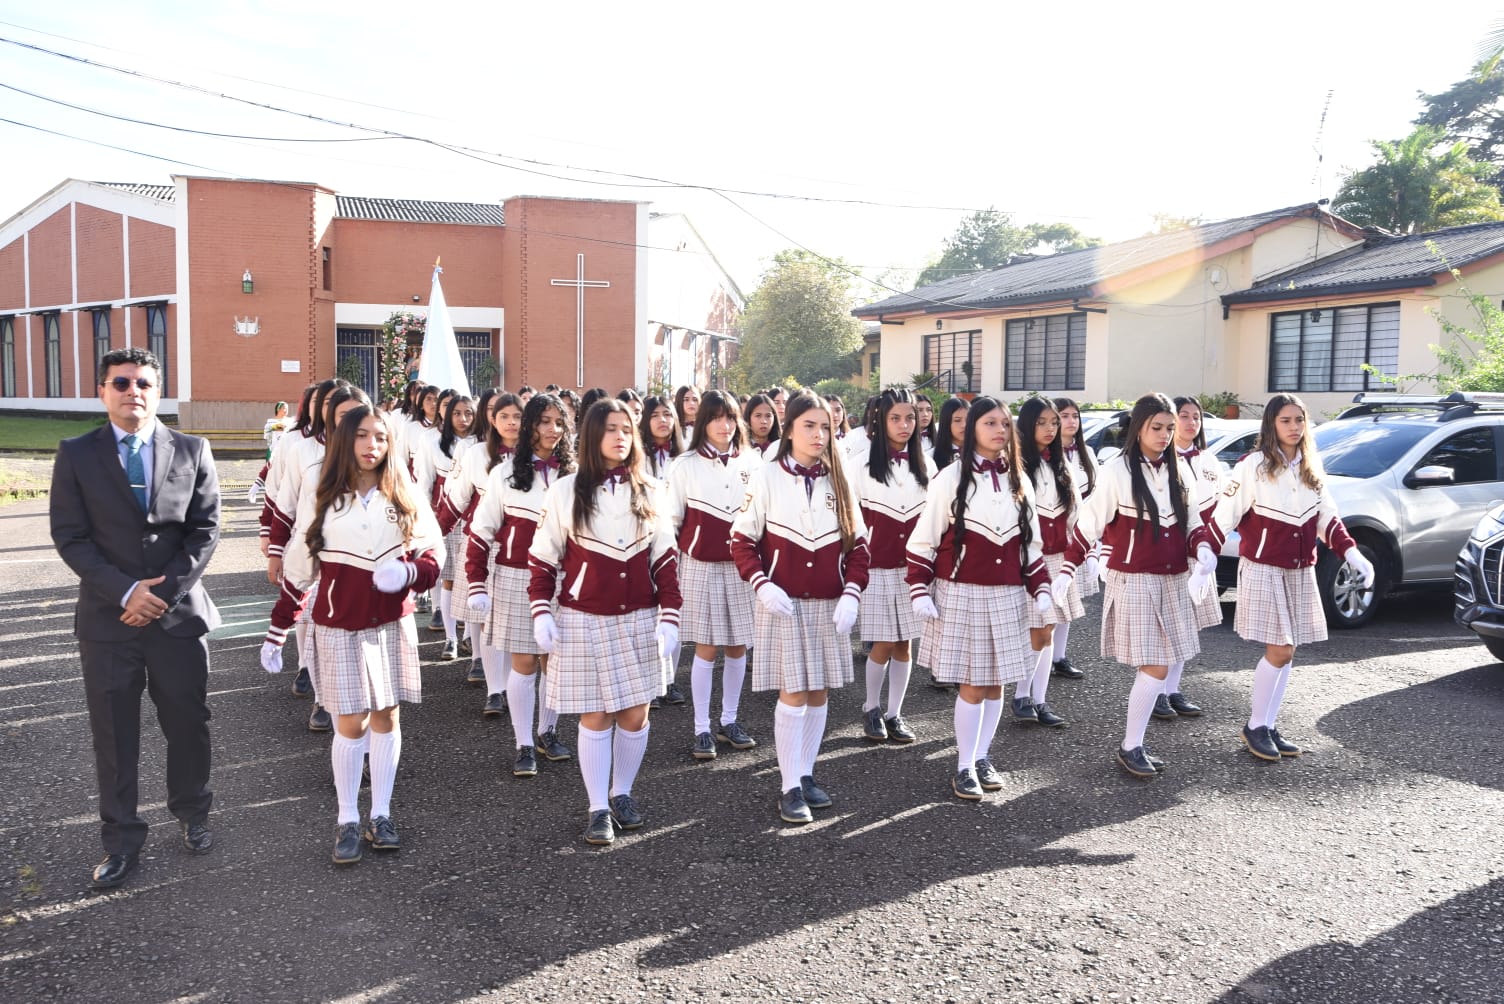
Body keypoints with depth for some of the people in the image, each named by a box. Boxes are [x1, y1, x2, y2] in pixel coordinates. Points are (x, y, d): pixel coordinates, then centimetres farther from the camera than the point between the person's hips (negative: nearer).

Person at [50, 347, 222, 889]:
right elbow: (69, 537, -4)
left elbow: (205, 529, -1)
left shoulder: (192, 451, 2)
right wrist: (126, 591, -14)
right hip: (108, 617, 0)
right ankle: (121, 839, 23)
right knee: (113, 736, 8)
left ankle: (192, 814, 34)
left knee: (188, 723, 11)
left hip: (179, 613, 1)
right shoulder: (76, 455, 0)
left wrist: (166, 590, -11)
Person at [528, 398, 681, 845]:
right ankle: (598, 809, 14)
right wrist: (541, 613, -6)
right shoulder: (565, 491, -2)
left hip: (639, 620, 2)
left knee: (635, 712, 7)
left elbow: (665, 561, 4)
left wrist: (670, 619, -2)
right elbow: (543, 558, 1)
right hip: (585, 621, -2)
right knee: (595, 715, 2)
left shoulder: (648, 492, 4)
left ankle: (622, 793, 28)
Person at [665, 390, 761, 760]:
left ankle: (729, 721, 22)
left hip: (743, 566, 3)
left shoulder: (752, 463, 4)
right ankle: (702, 730, 9)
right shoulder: (685, 466, -1)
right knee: (706, 648, 0)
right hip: (701, 567, -2)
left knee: (737, 647, 8)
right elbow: (671, 520, 2)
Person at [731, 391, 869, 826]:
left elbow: (857, 545, 7)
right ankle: (789, 788, 6)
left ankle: (805, 773, 25)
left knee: (819, 692, 10)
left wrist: (851, 594, -5)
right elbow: (742, 539, -3)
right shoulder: (767, 478, -5)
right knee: (793, 694, -4)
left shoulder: (839, 481, 5)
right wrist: (762, 585, -15)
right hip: (783, 604, -4)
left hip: (829, 606, 4)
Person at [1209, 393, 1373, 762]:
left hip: (1300, 572, 6)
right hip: (1263, 569, -6)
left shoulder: (1311, 469, 7)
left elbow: (1327, 518, 14)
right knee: (1279, 651, -8)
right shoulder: (1253, 466, -12)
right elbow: (1224, 515, -14)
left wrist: (1352, 554, 3)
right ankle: (1255, 727, 8)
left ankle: (1269, 726, 19)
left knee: (1286, 652, 8)